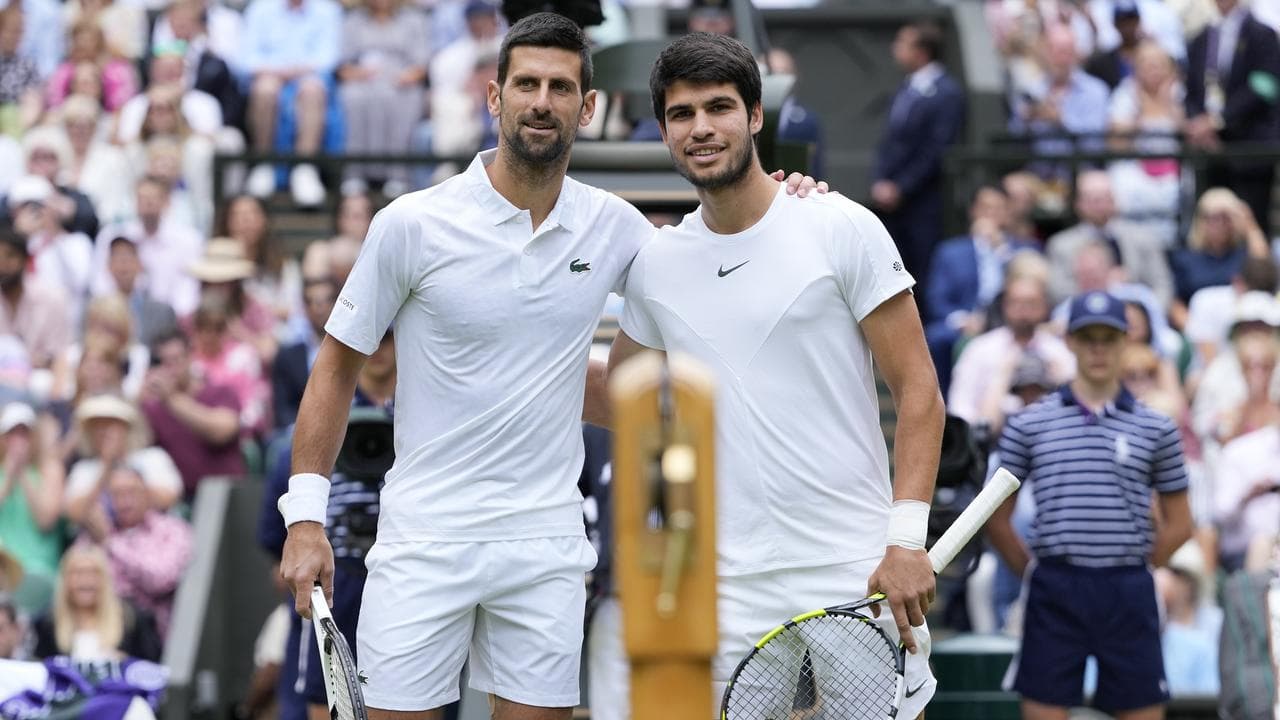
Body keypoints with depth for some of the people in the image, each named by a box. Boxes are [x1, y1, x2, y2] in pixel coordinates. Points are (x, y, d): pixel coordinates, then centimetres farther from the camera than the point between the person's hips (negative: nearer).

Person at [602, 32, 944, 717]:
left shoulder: (843, 229, -3)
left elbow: (917, 390, -4)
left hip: (859, 577, -3)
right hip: (729, 595, 3)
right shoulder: (654, 263, 9)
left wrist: (907, 538, -13)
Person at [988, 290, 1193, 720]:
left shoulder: (1156, 429, 7)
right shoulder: (1029, 424, 6)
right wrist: (1033, 571, 5)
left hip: (1129, 595, 1)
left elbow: (1179, 524, 12)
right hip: (1055, 594, -1)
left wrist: (1132, 570, 7)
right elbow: (997, 519, 9)